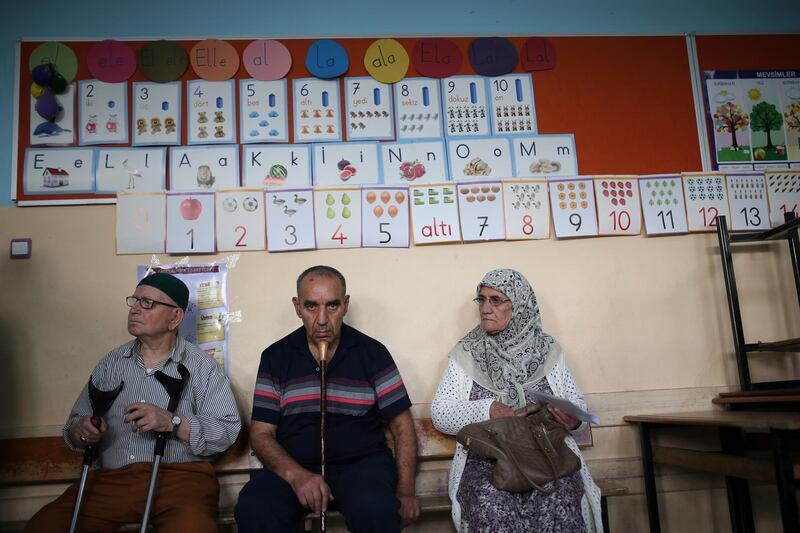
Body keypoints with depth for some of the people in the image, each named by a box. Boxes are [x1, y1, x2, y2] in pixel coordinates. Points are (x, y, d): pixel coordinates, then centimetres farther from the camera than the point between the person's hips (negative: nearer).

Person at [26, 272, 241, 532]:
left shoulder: (201, 366, 2)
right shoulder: (111, 362, 16)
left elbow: (228, 430, -6)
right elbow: (75, 421, 17)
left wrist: (173, 422, -19)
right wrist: (80, 431, -7)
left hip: (179, 475, -4)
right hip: (110, 478, 4)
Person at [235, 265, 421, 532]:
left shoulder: (373, 353, 3)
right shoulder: (275, 357, 6)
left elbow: (401, 427, 5)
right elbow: (261, 434, 3)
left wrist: (405, 493, -5)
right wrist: (296, 475, -16)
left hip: (361, 462, -1)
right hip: (292, 465, 1)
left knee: (376, 509, -33)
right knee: (252, 509, -29)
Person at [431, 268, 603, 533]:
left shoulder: (548, 350, 10)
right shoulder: (466, 354, 8)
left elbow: (578, 406, 12)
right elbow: (439, 414, 2)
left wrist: (574, 420, -11)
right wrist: (487, 410, -13)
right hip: (485, 458, 0)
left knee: (558, 505, -27)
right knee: (491, 505, -29)